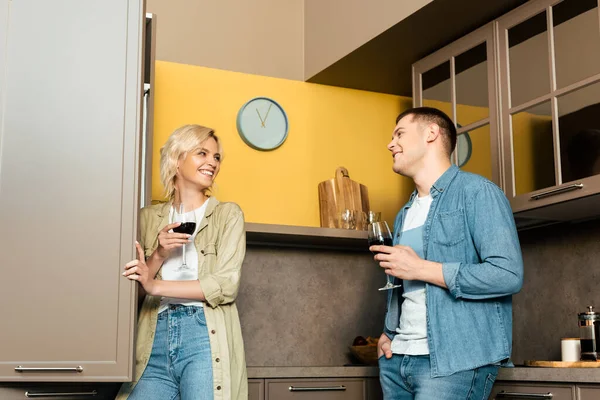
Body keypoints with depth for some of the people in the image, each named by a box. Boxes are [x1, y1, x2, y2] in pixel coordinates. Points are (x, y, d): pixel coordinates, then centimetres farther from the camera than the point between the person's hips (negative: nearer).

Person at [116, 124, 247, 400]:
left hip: (205, 336, -2)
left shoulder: (227, 214, 6)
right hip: (155, 339, 2)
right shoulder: (148, 217, 14)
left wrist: (157, 286, -10)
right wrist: (158, 255, -6)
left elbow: (227, 284, -6)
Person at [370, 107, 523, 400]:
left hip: (456, 361, -7)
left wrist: (421, 269, -16)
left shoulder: (476, 192, -6)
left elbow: (508, 274, -17)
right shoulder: (405, 214, 18)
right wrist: (388, 333, 6)